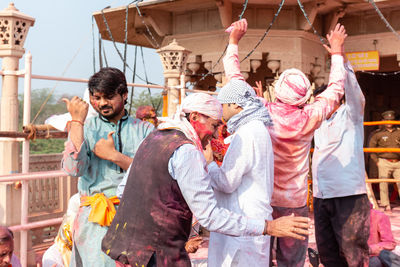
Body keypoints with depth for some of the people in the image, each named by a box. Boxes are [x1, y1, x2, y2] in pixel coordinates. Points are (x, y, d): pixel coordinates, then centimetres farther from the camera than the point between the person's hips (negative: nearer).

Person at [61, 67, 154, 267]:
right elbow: (73, 168, -10)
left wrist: (113, 155, -9)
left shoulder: (144, 130, 8)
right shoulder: (85, 129, 8)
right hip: (96, 220, 0)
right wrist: (77, 120, -9)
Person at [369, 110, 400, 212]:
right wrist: (376, 160, 2)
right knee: (383, 184, -2)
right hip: (384, 162, -1)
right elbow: (371, 146, 8)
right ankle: (386, 205, 4)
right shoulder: (379, 134, 3)